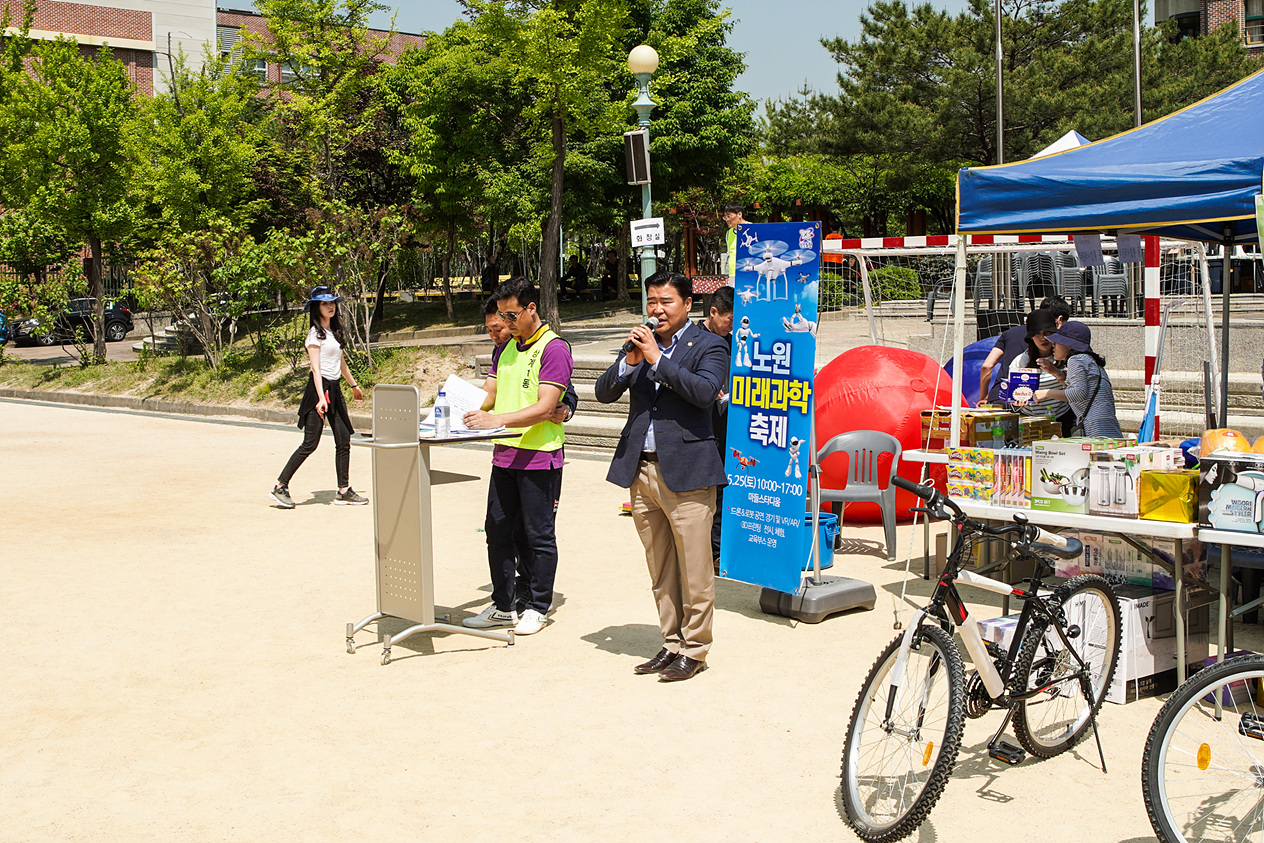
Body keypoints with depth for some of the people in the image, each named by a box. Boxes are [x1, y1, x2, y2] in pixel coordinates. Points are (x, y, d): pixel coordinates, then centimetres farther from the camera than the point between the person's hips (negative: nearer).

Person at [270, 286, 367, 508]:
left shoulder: (334, 331, 15)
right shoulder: (315, 334, -9)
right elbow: (316, 368, -16)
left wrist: (353, 385, 36)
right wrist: (321, 397, -24)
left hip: (335, 389, 8)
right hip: (320, 388, -8)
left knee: (344, 441, 5)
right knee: (310, 444, -8)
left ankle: (344, 490, 10)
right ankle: (280, 487, -3)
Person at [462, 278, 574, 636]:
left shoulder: (554, 348, -10)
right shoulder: (505, 350, 15)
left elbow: (544, 408, -19)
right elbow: (489, 396, 14)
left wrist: (496, 420, -27)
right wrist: (469, 412, -8)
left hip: (540, 457, -7)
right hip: (504, 455, 7)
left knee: (539, 536, 3)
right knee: (497, 531, 10)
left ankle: (538, 607, 15)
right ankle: (503, 606, 20)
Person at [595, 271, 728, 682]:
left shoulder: (708, 346, -1)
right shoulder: (640, 344, 15)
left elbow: (705, 391, -19)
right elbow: (604, 393, 9)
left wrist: (656, 359, -18)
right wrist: (629, 361, -9)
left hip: (686, 471, -6)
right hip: (641, 470, 6)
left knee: (694, 571, -2)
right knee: (660, 573, 13)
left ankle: (694, 650, 10)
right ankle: (672, 645, 23)